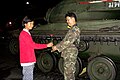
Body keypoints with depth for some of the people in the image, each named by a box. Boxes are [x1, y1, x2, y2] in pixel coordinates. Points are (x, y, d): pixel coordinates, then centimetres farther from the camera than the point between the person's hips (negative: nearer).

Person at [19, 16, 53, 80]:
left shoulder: (27, 33, 17)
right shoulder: (24, 34, -15)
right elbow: (33, 45, -19)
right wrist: (47, 45, -16)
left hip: (29, 61, 10)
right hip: (27, 61, -10)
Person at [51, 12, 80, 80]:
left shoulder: (75, 29, -13)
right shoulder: (72, 29, 18)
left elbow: (69, 42, -21)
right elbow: (65, 41, 19)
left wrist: (57, 47, -17)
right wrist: (57, 46, 10)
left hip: (71, 54, -10)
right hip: (68, 54, 10)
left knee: (68, 73, -5)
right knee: (70, 73, 16)